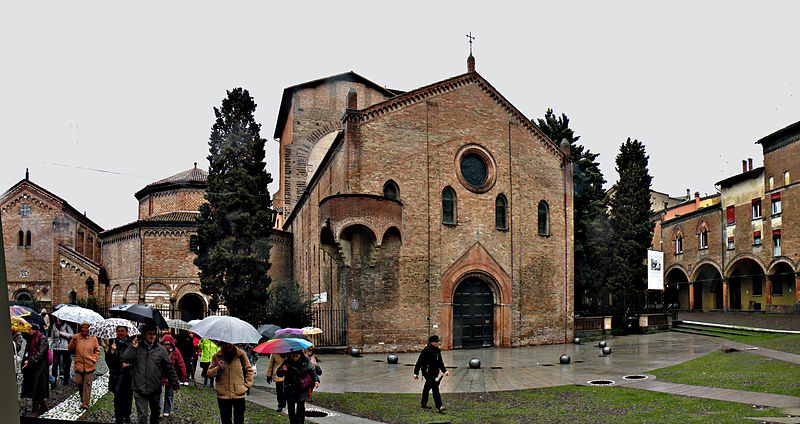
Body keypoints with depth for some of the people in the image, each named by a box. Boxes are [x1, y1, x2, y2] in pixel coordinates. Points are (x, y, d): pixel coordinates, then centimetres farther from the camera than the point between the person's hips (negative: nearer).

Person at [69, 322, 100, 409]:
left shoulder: (93, 339, 5)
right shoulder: (76, 337, 5)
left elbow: (97, 350, 14)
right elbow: (70, 348, 3)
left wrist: (94, 359, 0)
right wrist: (73, 341, -13)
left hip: (90, 365, -1)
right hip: (79, 364, 1)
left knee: (87, 384, -2)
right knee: (79, 382, 4)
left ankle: (85, 403, 0)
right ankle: (83, 398, 28)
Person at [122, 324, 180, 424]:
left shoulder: (161, 350, 3)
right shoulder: (136, 347, 2)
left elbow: (169, 368, 7)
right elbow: (125, 359, -8)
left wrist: (175, 384, 8)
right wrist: (133, 348, -18)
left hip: (155, 389, 2)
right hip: (139, 389, -2)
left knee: (156, 411, 18)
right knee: (142, 415, -4)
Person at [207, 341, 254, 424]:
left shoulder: (241, 354, 1)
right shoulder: (216, 356, 3)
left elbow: (249, 370, 11)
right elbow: (209, 374, 5)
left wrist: (247, 385, 3)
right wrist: (218, 368, -13)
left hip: (239, 394, -1)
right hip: (223, 395, 1)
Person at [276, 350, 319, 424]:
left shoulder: (305, 361, -3)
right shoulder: (287, 362, -6)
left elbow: (312, 371, 8)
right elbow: (279, 374, -4)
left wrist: (316, 380, -7)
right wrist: (282, 370, -26)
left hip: (302, 389, 0)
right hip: (290, 390, 0)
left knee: (301, 408, -2)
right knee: (291, 409, 4)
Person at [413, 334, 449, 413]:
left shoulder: (437, 350, 10)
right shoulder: (426, 350, -16)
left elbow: (440, 362, 22)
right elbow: (419, 362, -14)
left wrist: (445, 370, 13)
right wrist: (416, 373, -14)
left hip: (434, 372, 9)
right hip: (428, 372, -9)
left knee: (427, 387, 20)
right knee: (435, 388, -15)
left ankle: (423, 403, 35)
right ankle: (439, 407, -19)